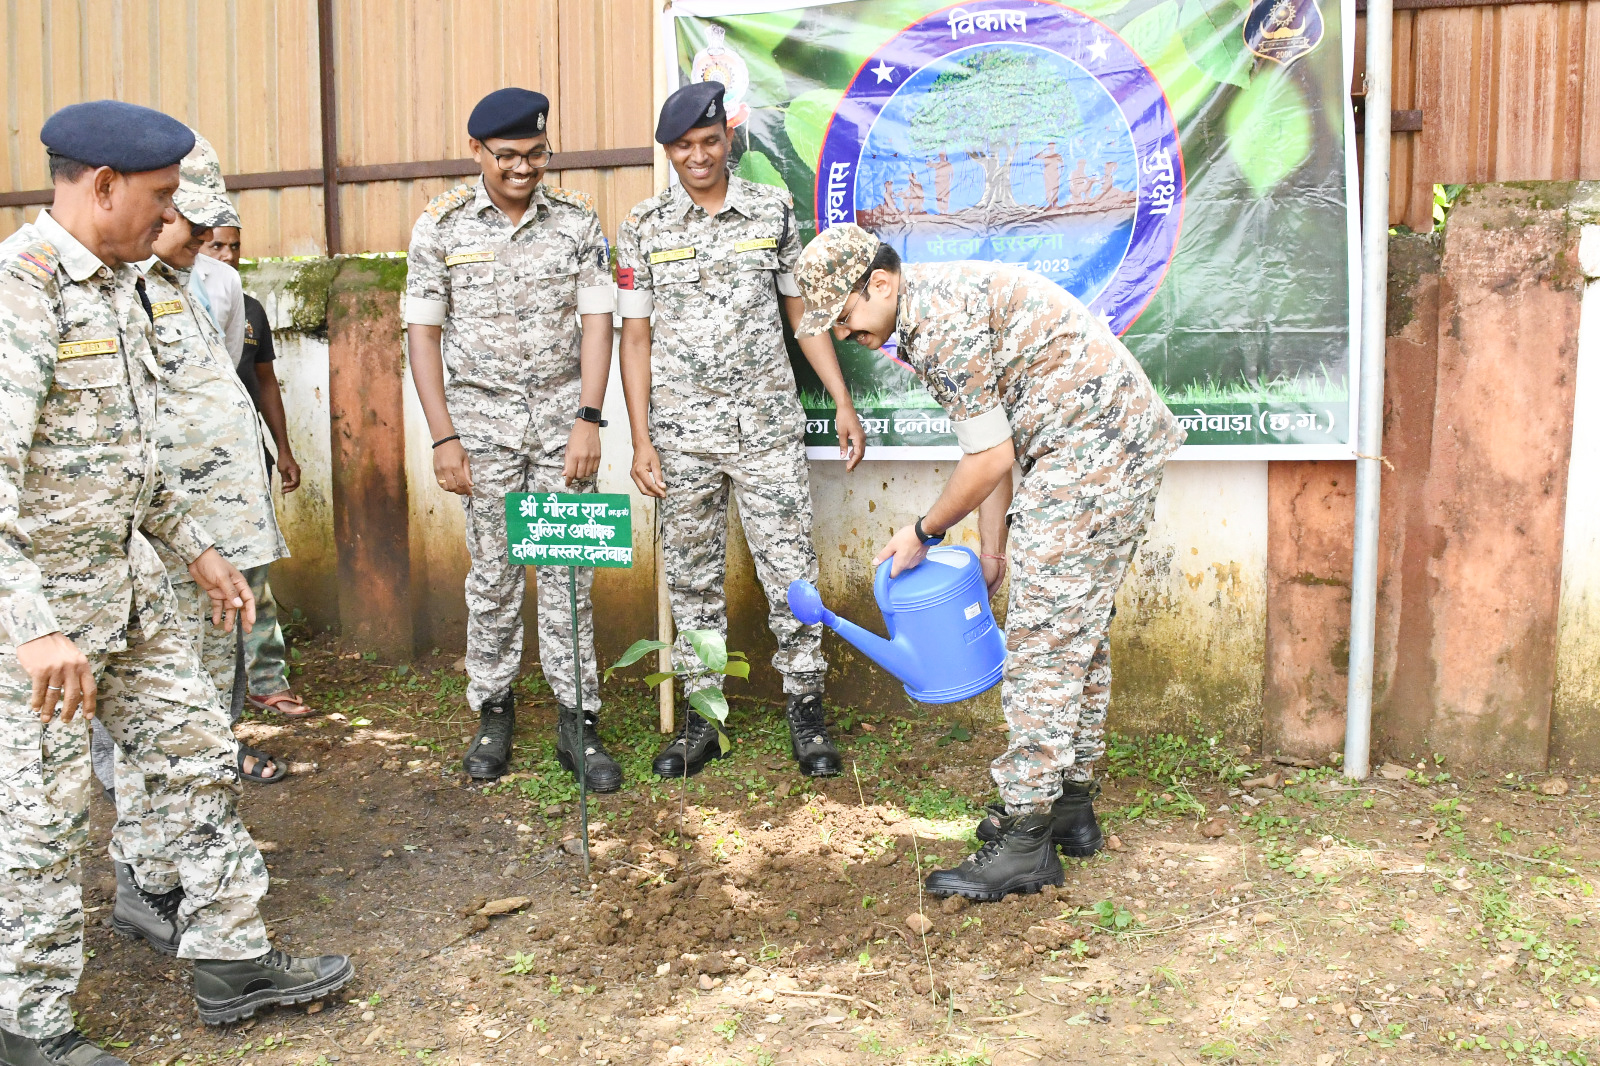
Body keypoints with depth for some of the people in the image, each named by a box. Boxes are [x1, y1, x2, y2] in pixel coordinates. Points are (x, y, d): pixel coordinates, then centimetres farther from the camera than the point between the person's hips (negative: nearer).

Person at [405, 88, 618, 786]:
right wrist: (444, 437, -5)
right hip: (483, 421, 0)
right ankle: (493, 713, 21)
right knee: (492, 575, 7)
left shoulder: (577, 219, 2)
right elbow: (423, 331, 0)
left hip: (563, 420, 0)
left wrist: (588, 420, -10)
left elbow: (597, 321, 0)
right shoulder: (442, 225, 0)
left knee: (567, 573, 2)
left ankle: (578, 721, 10)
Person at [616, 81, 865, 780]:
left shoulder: (773, 210, 5)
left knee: (790, 570, 1)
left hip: (768, 426, 0)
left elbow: (803, 312, 9)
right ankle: (701, 717, 20)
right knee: (692, 578, 8)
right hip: (683, 434, 0)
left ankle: (805, 710, 15)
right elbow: (635, 337, 3)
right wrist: (640, 441, -4)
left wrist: (844, 405, 4)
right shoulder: (643, 229, 3)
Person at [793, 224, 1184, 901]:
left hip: (1091, 453, -11)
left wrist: (923, 532, -1)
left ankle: (1026, 839, -1)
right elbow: (994, 449, 17)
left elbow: (989, 460, -16)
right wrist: (992, 553, 18)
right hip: (1121, 449, 11)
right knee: (1079, 632, 16)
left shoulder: (940, 320, -18)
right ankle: (1070, 805, 27)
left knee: (1043, 642, -8)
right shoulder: (942, 303, 15)